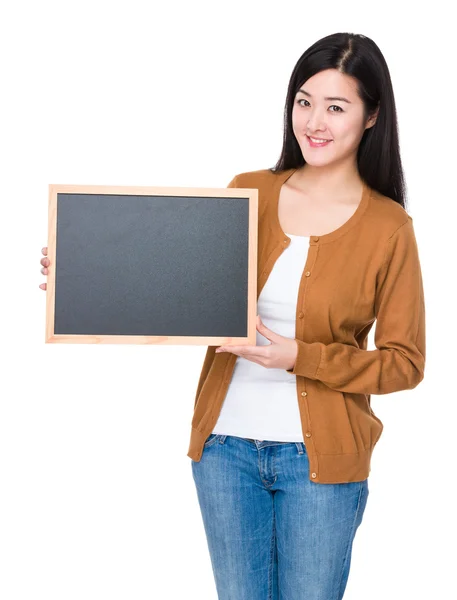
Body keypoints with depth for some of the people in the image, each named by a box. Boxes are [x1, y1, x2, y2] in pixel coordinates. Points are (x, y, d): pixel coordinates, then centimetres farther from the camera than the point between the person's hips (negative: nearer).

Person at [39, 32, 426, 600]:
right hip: (225, 445, 3)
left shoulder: (388, 228, -7)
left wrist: (300, 357, -18)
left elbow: (405, 362, -5)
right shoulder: (248, 192, 2)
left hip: (319, 456, -2)